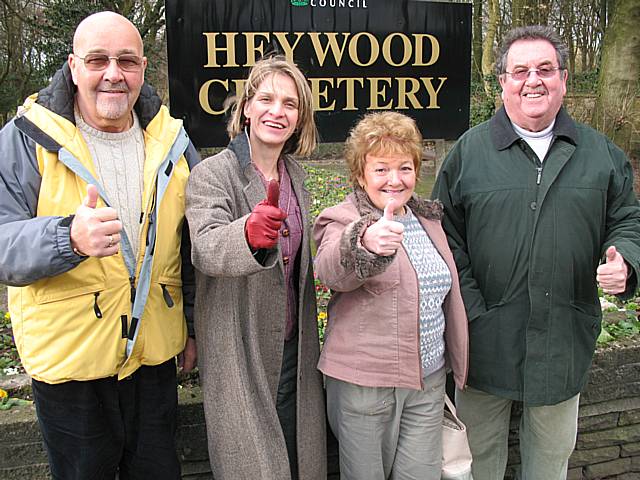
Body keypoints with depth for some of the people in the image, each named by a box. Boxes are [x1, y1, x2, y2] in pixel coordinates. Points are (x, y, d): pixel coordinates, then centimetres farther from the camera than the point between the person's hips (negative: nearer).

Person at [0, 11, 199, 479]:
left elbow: (193, 244, 10)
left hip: (156, 355, 4)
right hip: (68, 358, -3)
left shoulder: (171, 140, 2)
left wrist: (195, 325, 12)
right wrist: (69, 238, -38)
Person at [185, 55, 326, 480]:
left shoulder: (295, 174, 7)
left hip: (293, 349, 6)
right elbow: (206, 248, -31)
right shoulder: (212, 174, -13)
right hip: (239, 352, -6)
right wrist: (248, 233, -52)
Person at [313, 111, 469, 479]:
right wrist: (364, 242, -55)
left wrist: (451, 362, 23)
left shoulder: (428, 218, 10)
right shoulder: (344, 221, -10)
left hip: (429, 380, 6)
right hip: (365, 382, -5)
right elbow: (331, 270, -34)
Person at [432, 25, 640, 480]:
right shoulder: (469, 151, -2)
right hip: (486, 338, -2)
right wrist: (471, 308, -10)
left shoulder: (601, 152, 6)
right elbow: (446, 234, -3)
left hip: (565, 340, 2)